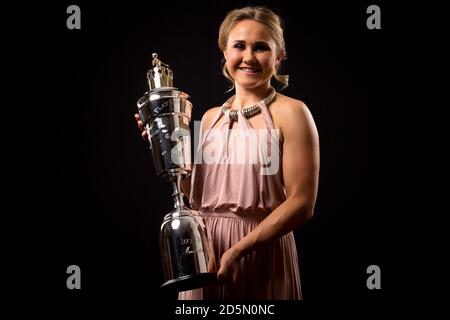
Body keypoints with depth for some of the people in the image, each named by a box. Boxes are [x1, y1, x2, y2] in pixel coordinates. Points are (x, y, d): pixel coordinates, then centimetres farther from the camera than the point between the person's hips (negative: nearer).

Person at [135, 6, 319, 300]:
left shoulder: (290, 112, -8)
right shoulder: (211, 117, 8)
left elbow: (302, 203, -13)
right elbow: (195, 194, 12)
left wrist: (237, 251, -18)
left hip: (261, 252, -4)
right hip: (204, 250, 5)